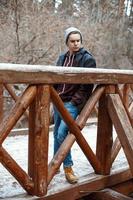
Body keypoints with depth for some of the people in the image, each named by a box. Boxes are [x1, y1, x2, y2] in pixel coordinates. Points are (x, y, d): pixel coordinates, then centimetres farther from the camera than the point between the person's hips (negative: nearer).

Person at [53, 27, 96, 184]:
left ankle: (68, 167, -2)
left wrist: (75, 101, -13)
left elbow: (87, 85, -10)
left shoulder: (87, 59, -6)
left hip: (72, 103, -6)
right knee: (56, 134, 13)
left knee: (61, 134, -17)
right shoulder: (62, 58, 11)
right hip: (58, 101, 6)